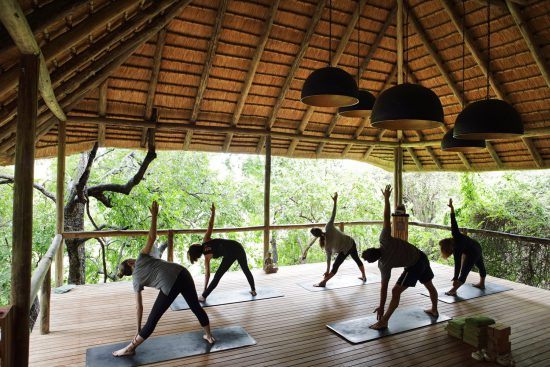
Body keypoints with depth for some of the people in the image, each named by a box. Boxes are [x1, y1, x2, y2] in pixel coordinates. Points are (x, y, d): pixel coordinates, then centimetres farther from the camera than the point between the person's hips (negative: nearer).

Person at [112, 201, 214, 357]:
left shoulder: (136, 282, 19)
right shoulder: (141, 258, 21)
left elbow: (139, 307, 21)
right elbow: (152, 237, 10)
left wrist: (138, 330, 30)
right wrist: (154, 215, 15)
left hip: (169, 286, -3)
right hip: (182, 273, 3)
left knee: (152, 320, 14)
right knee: (196, 306, 22)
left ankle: (130, 348, 29)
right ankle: (209, 336, 36)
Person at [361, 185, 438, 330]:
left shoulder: (383, 265, -17)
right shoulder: (384, 240, -16)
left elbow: (384, 287, -11)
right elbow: (386, 217, -23)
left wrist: (381, 307, -3)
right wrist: (386, 198, -19)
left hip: (414, 267, -7)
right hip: (422, 257, 7)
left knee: (396, 291, -5)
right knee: (430, 286, 27)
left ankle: (383, 322, -5)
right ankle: (434, 310, 50)